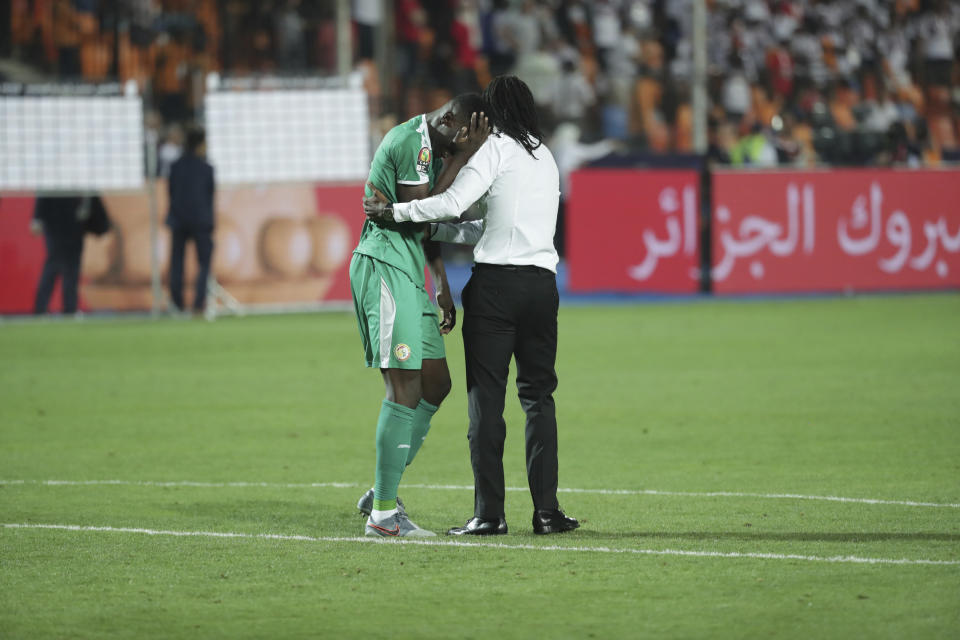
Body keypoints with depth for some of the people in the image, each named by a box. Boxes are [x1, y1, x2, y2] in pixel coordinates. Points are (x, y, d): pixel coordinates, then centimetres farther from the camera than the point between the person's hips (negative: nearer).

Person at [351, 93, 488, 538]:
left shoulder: (429, 146, 20)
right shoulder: (413, 140, -13)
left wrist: (441, 284, 24)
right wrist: (458, 162, -16)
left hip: (404, 274, 11)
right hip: (384, 266, -11)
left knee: (436, 384, 11)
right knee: (404, 388, -12)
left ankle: (381, 494, 17)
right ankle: (382, 514, -10)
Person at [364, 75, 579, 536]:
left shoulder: (496, 149, -2)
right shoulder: (545, 157, 19)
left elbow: (454, 202, -15)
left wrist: (395, 212, -4)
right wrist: (435, 231, 22)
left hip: (496, 282, -6)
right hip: (542, 282, 6)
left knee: (486, 398, -1)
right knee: (539, 395, 9)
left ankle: (489, 513, -4)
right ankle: (546, 511, 4)